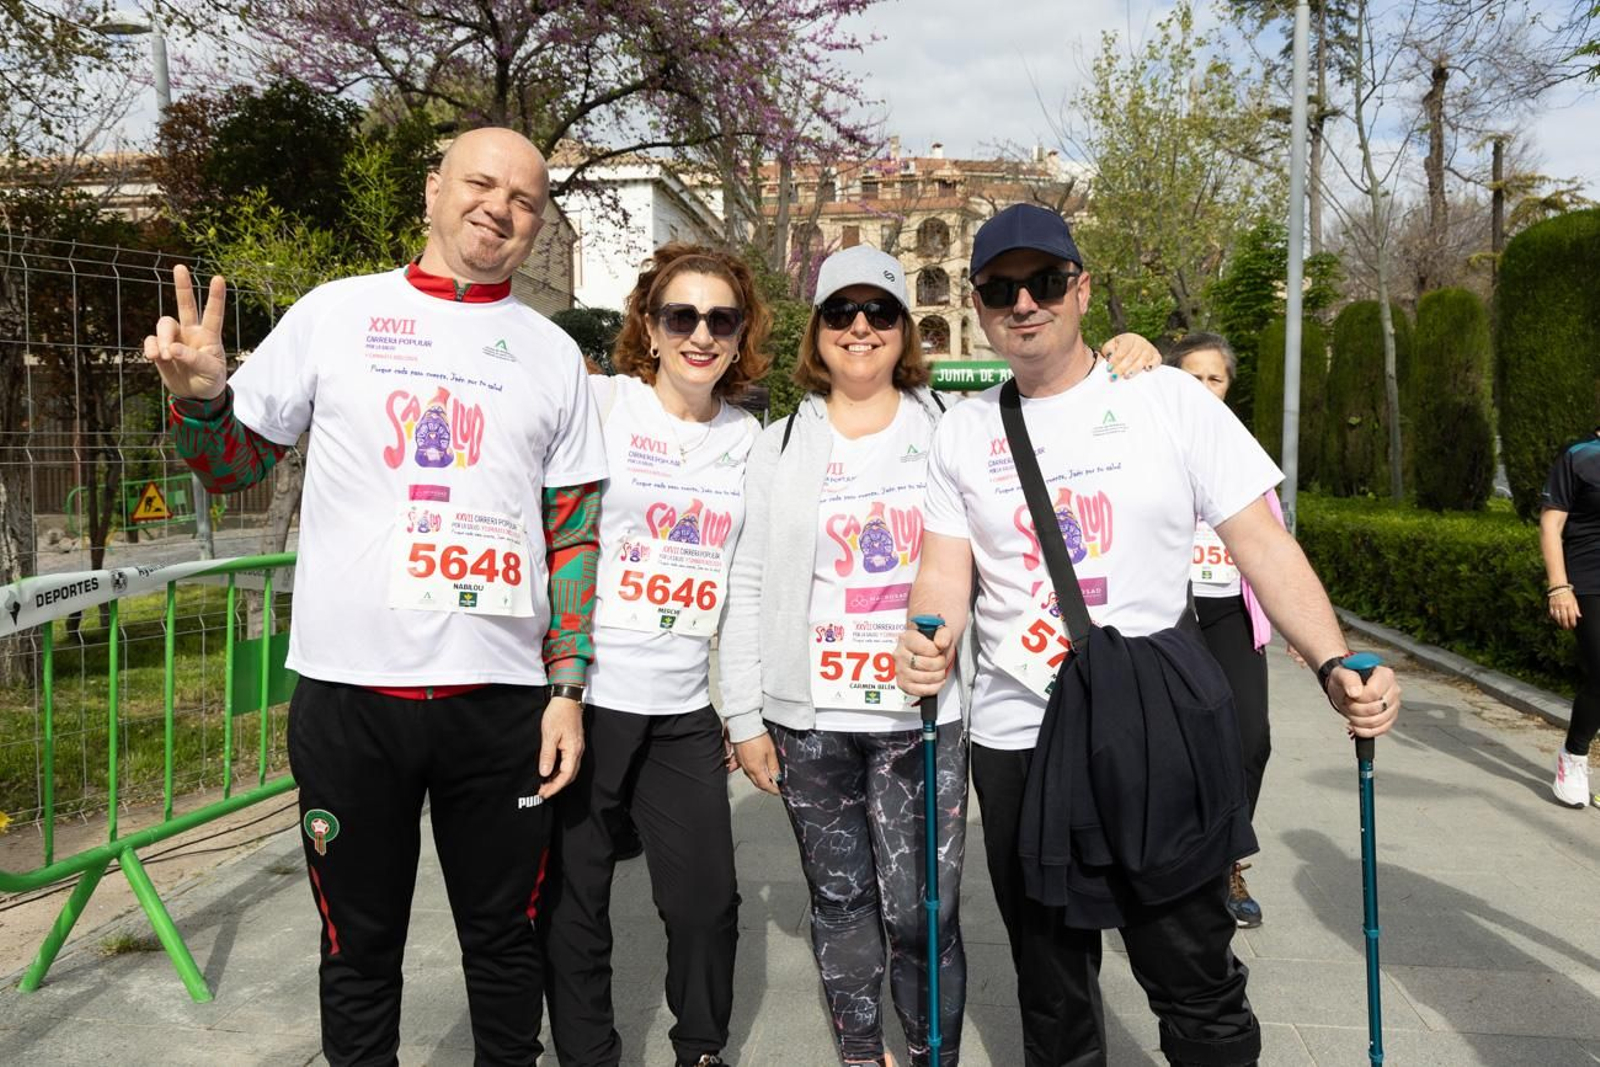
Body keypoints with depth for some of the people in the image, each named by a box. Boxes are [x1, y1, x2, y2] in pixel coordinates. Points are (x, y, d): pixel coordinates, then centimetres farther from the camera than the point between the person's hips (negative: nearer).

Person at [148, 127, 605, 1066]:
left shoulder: (554, 354, 8)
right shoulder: (336, 313, 5)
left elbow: (574, 533, 7)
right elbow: (236, 466, 9)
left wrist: (567, 689, 1)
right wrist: (201, 396, -13)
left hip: (500, 698, 1)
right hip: (347, 689, 0)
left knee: (505, 939, 13)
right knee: (360, 946, 13)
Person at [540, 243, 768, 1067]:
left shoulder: (748, 437, 9)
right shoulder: (598, 403, -4)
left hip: (685, 709, 4)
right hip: (585, 695, -3)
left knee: (709, 903, 8)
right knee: (574, 903, 7)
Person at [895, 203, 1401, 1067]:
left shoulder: (1170, 400, -3)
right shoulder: (964, 430, 4)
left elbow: (1263, 545, -5)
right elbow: (946, 571, 1)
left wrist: (1334, 664, -18)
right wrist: (928, 646, -20)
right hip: (1015, 744, 3)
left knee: (1198, 989, 6)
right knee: (1051, 992, 17)